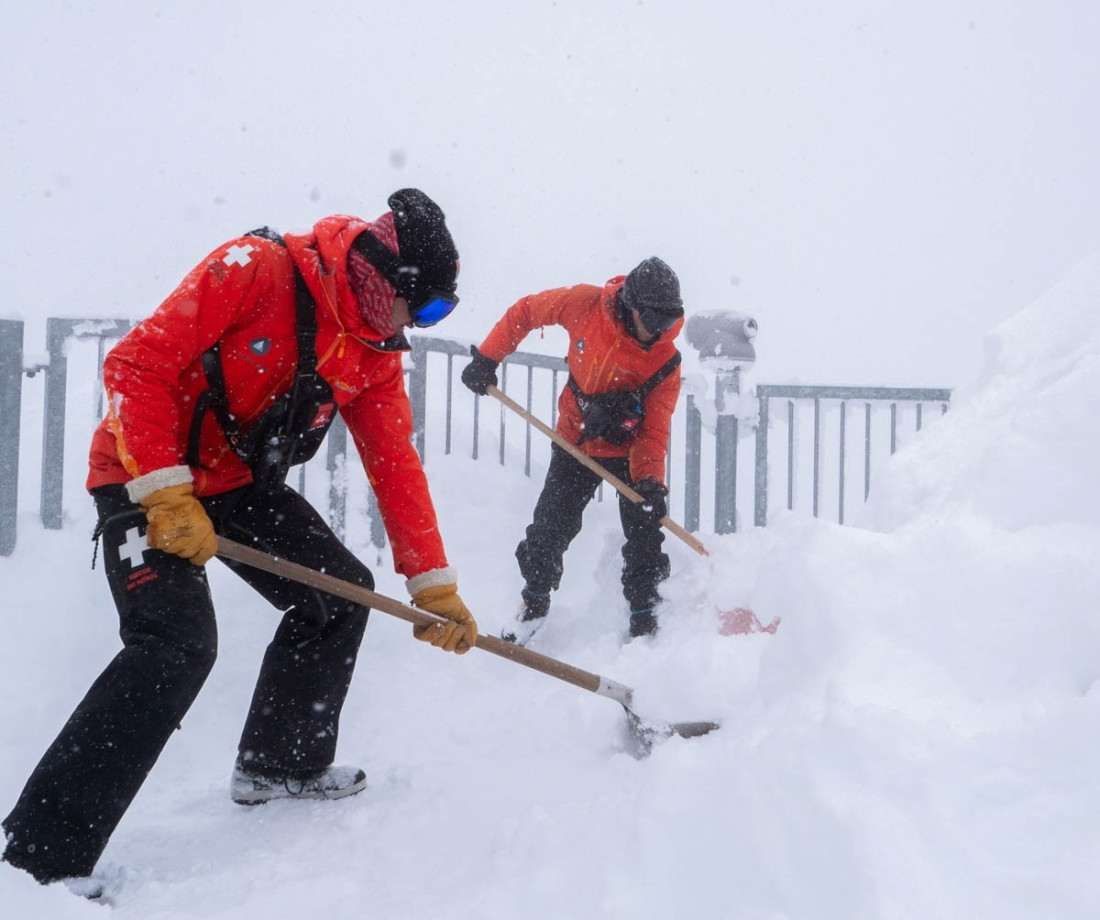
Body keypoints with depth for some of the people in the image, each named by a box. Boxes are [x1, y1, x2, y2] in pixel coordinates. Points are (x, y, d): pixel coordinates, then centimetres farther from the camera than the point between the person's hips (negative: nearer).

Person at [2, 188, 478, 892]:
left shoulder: (376, 351, 0)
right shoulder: (256, 270, -23)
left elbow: (395, 465, 2)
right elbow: (137, 364, -24)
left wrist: (434, 586, -2)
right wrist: (166, 495, -29)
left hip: (242, 484, 8)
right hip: (146, 475, -8)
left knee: (342, 590, 7)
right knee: (178, 643, -24)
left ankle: (282, 764, 26)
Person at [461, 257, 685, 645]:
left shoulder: (665, 360, -20)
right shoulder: (585, 305, -21)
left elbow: (655, 427, -19)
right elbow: (526, 310, -5)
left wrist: (650, 479, -35)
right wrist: (487, 358, -6)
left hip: (631, 449, -1)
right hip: (576, 440, 1)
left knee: (645, 536, -4)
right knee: (550, 528, 2)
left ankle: (644, 617, 15)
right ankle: (535, 601, 25)